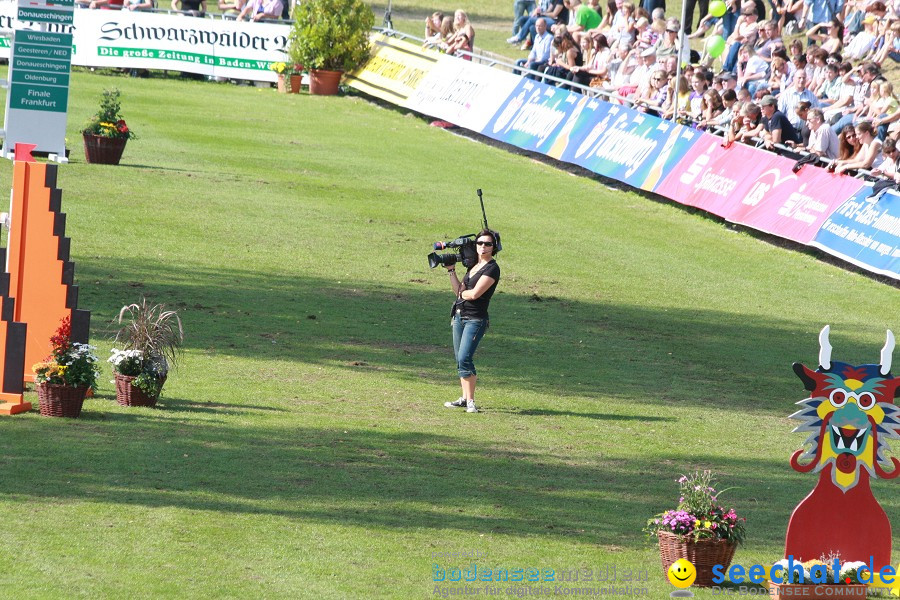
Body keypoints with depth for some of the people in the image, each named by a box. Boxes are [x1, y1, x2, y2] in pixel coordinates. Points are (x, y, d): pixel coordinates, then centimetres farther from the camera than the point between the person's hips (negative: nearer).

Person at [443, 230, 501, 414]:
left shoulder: (492, 268, -10)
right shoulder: (474, 266, 16)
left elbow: (474, 294, -17)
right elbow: (458, 289, 14)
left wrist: (462, 293, 2)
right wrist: (451, 271, 9)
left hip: (476, 319, -9)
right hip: (459, 316, 9)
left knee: (464, 358, -17)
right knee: (460, 359, 10)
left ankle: (471, 401, -14)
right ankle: (464, 398, 17)